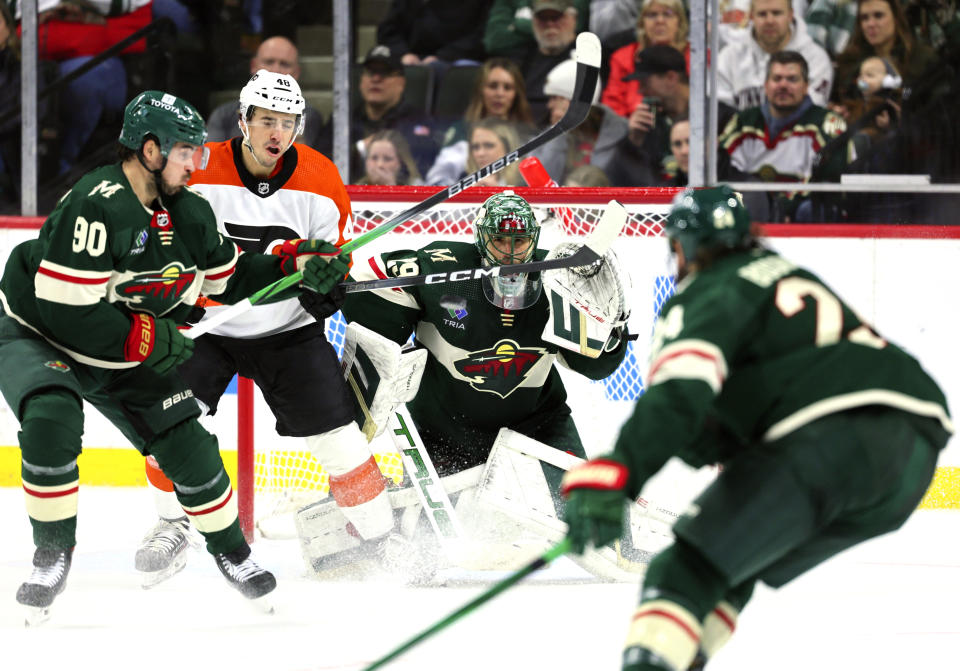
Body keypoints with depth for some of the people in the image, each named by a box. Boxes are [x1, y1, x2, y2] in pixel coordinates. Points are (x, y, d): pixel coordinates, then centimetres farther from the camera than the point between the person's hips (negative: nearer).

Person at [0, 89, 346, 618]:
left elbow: (228, 277, 12)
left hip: (135, 350, 7)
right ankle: (52, 554, -15)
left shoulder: (189, 212, -4)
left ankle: (229, 547, 23)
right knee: (51, 420, -32)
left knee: (184, 439, 0)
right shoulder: (97, 205, -31)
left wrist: (293, 270, -4)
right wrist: (146, 340, -28)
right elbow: (62, 307, -33)